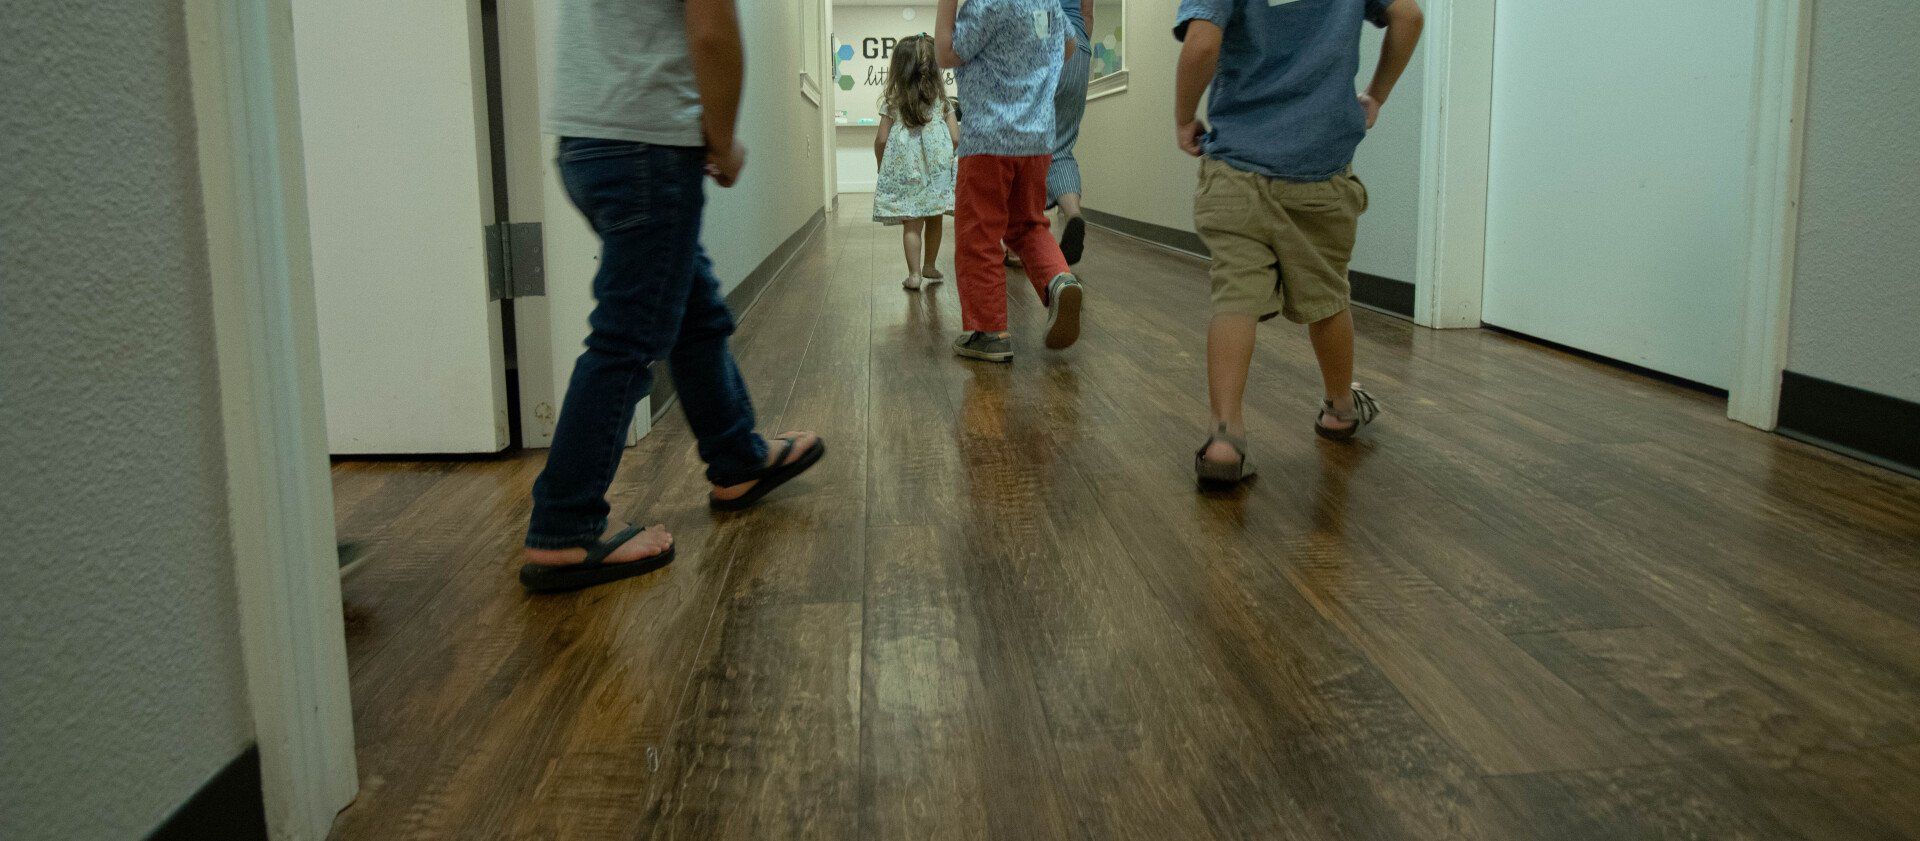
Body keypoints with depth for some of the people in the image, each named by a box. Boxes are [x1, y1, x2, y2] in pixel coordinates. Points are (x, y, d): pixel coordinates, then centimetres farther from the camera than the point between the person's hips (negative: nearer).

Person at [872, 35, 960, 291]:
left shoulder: (892, 101, 0)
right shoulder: (941, 99, 4)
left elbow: (881, 139, -3)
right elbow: (955, 138, 1)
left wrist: (881, 165, 14)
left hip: (904, 170, -1)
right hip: (936, 171, 2)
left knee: (911, 224, 0)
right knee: (933, 220, 15)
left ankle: (914, 273, -8)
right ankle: (929, 267, 28)